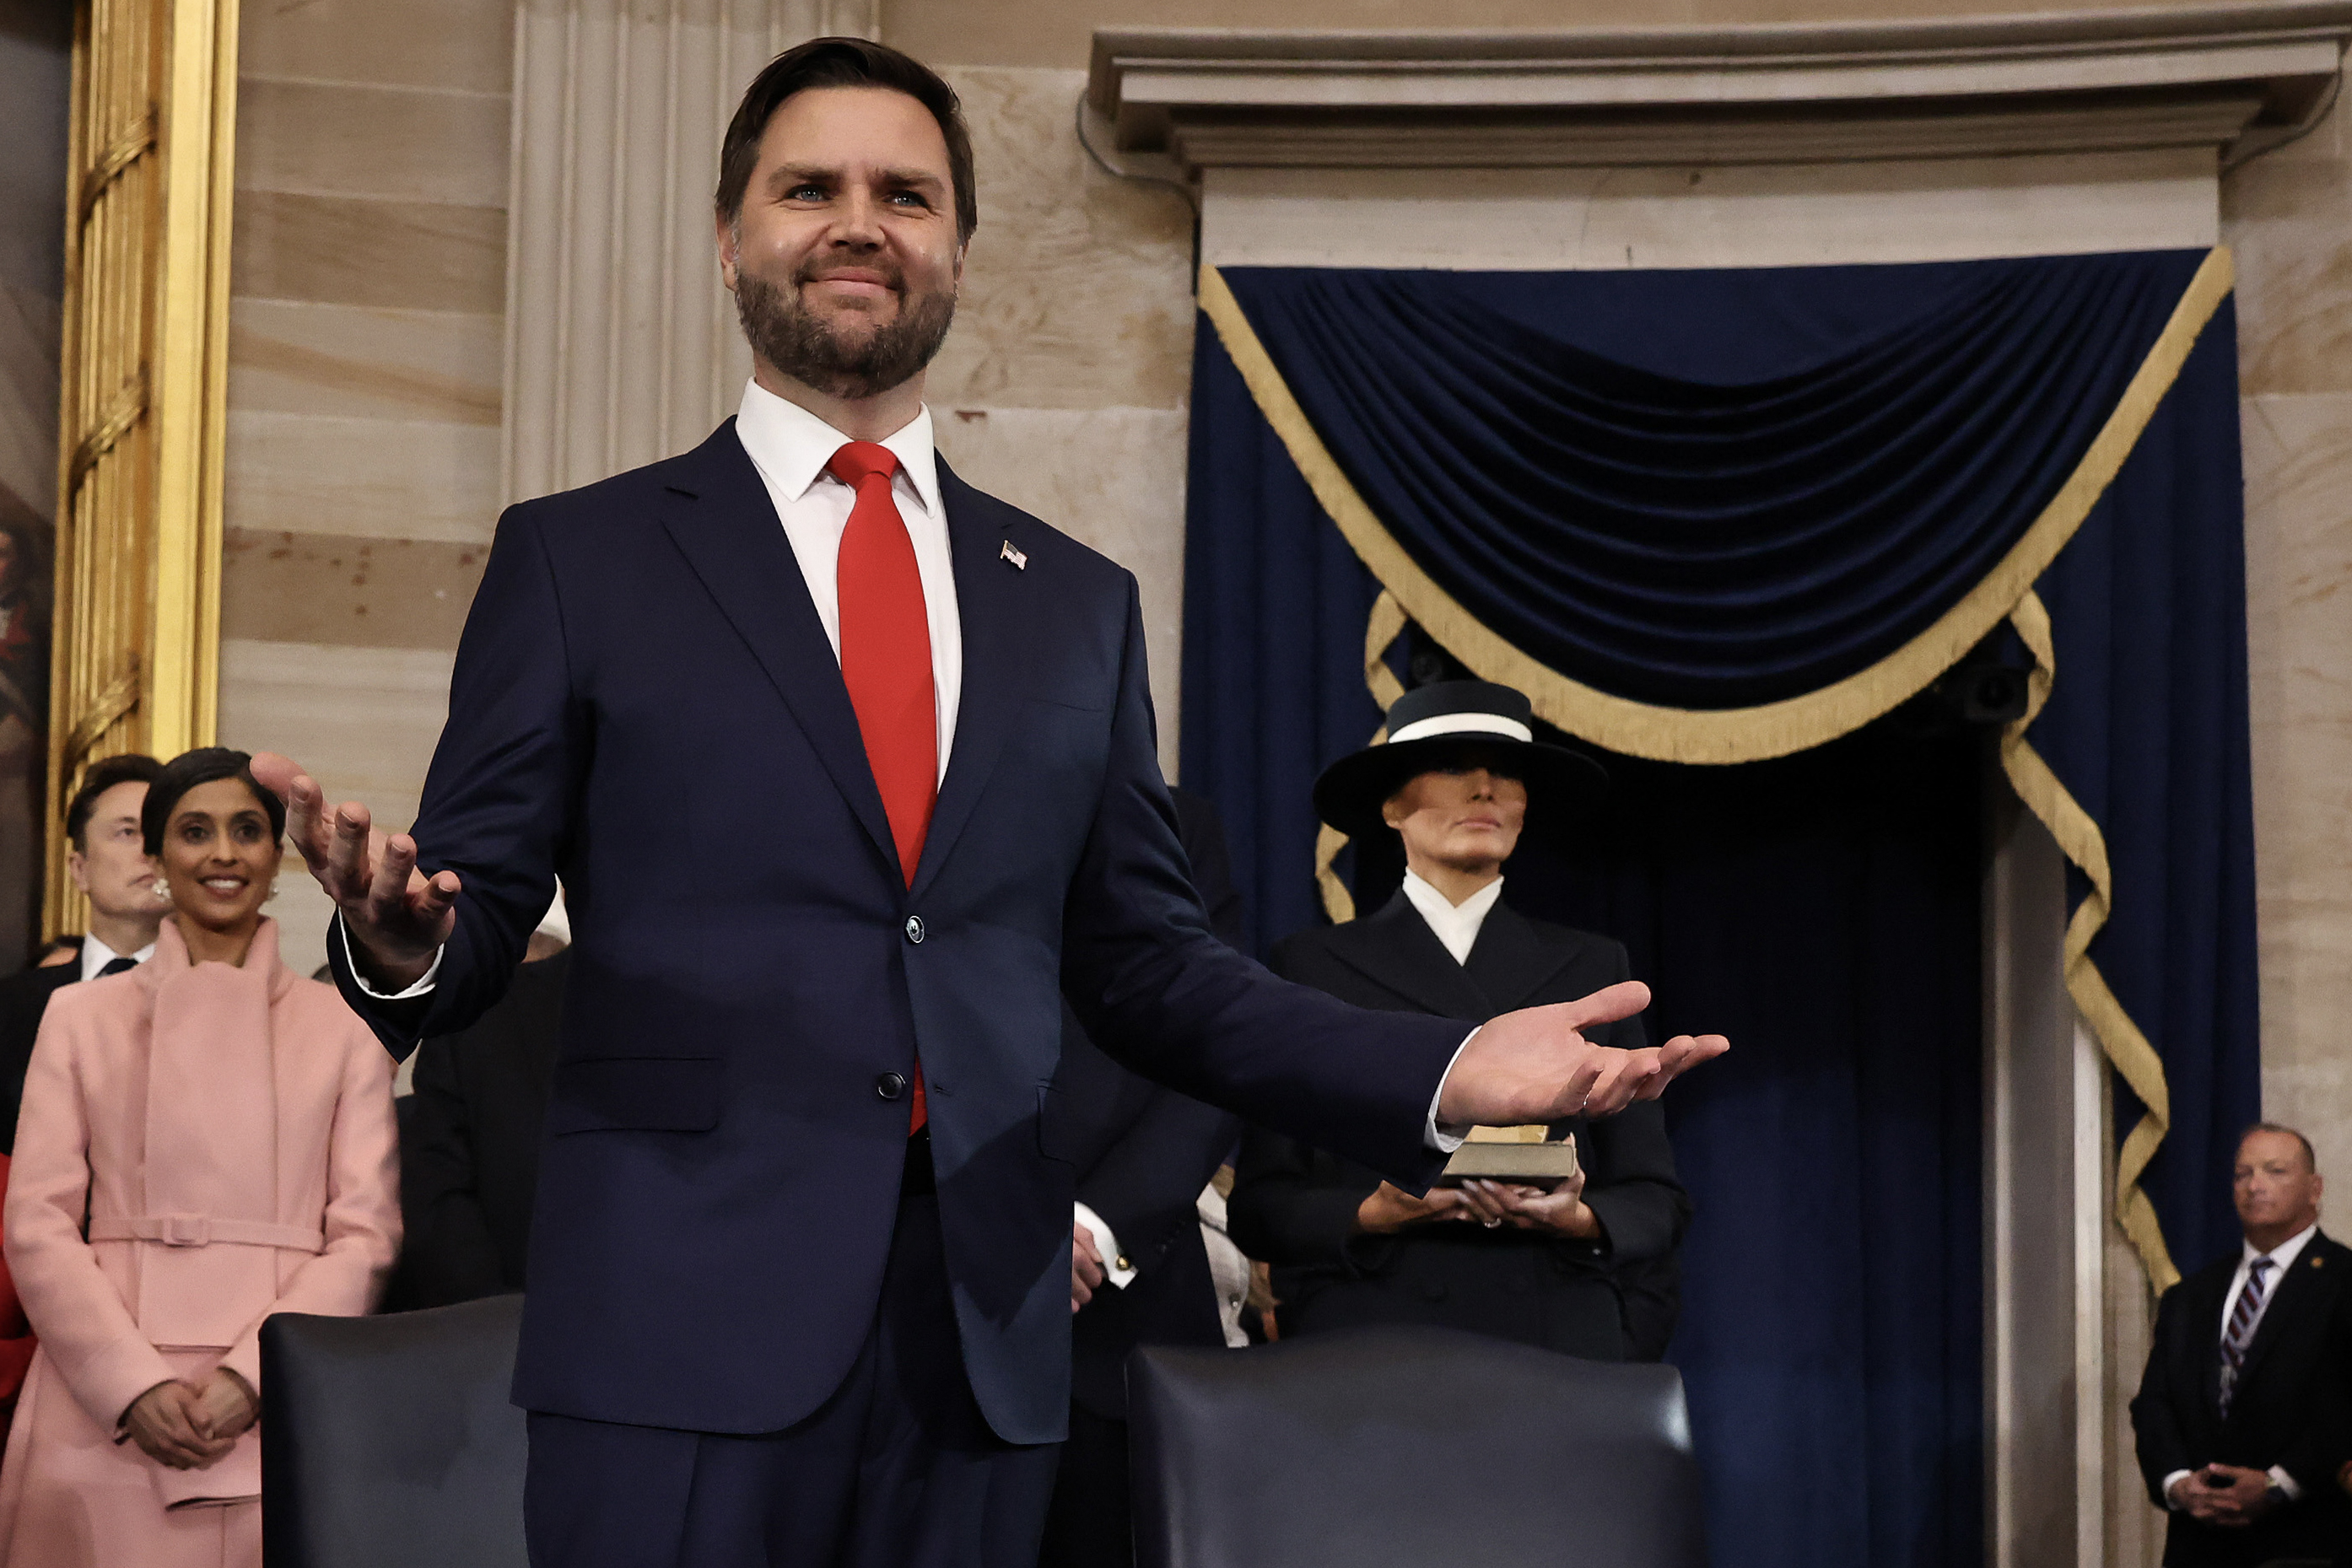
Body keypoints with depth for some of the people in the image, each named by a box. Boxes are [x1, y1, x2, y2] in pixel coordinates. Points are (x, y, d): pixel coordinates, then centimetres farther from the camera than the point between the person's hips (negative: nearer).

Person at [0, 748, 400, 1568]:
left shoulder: (343, 1030, 9)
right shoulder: (81, 1017, 11)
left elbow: (365, 1233, 3)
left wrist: (249, 1379, -11)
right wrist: (135, 1387, -10)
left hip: (278, 1416, 0)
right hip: (103, 1425, 0)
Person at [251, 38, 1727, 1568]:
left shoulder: (1078, 602, 14)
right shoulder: (579, 557, 5)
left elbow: (1142, 964, 13)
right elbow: (477, 915, 2)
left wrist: (1442, 1072, 1)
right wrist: (403, 938, -22)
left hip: (985, 1337, 3)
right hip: (683, 1336, -3)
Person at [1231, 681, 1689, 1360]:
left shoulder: (1591, 967, 15)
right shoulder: (1313, 966, 9)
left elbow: (1657, 1201, 12)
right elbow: (1260, 1206, 5)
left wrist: (1578, 1220, -9)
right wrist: (1370, 1216, -14)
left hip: (1556, 1342, 2)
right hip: (1366, 1346, -2)